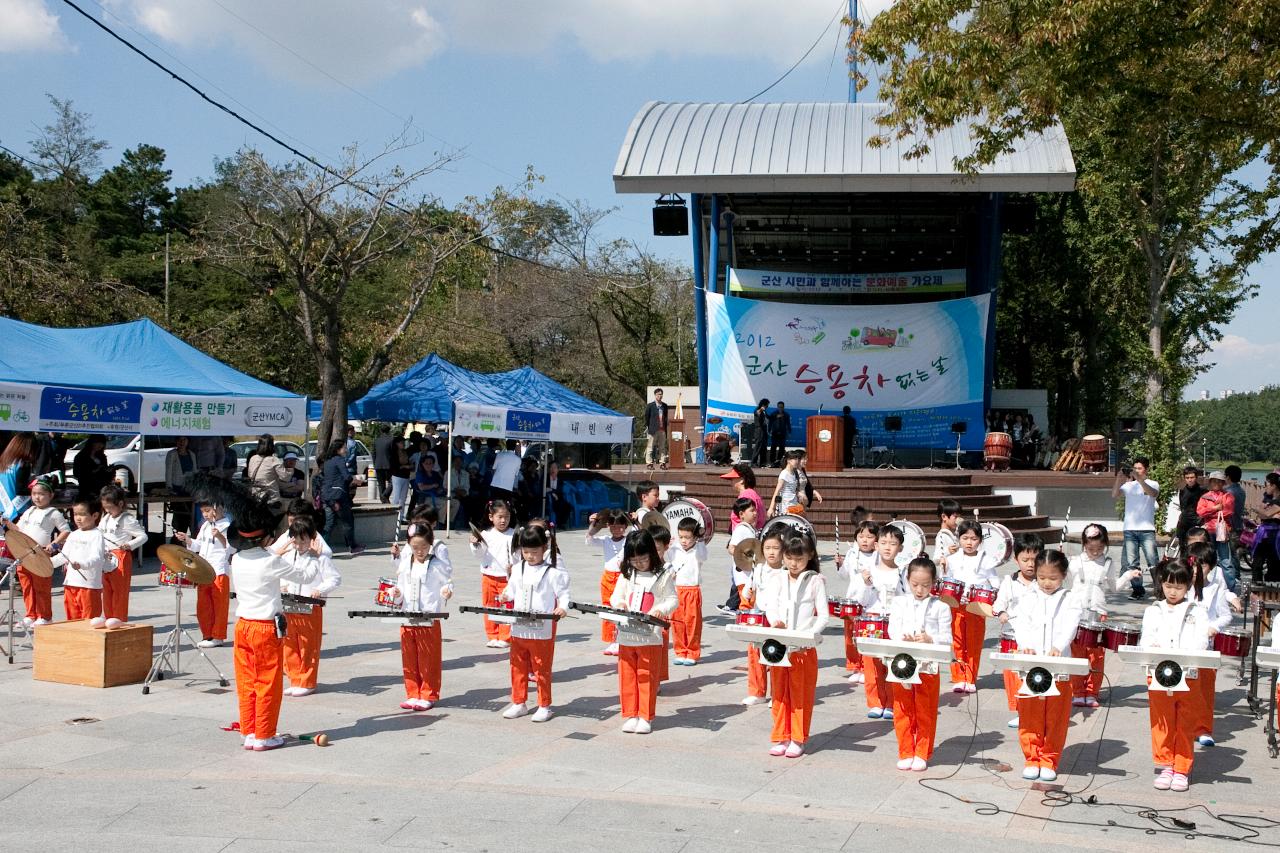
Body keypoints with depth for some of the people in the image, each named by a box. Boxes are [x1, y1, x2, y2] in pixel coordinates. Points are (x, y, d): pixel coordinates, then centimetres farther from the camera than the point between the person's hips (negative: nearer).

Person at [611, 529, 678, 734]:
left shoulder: (663, 576, -1)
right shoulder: (627, 575, 9)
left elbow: (673, 600, 1)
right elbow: (615, 596, 14)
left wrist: (661, 610, -19)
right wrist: (619, 603, -9)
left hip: (651, 637, -3)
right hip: (626, 635, 3)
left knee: (647, 678, 2)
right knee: (627, 677, 7)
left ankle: (645, 717, 11)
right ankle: (630, 715, 16)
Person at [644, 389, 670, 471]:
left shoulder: (665, 406, 12)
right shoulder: (650, 406, -1)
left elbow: (666, 418, 17)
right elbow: (646, 417, 2)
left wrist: (666, 428, 11)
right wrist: (647, 427, -1)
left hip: (662, 430, 4)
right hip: (653, 429, -4)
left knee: (662, 447, 6)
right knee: (650, 447, -2)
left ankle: (662, 463, 10)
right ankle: (649, 463, 0)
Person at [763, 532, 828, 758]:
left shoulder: (816, 581, -2)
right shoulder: (780, 580, 9)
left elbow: (823, 616, -5)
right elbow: (770, 606, 1)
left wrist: (809, 635, -19)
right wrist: (775, 621, -21)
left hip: (805, 648, -3)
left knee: (801, 695, 3)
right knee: (780, 693, 9)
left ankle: (798, 739, 12)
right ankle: (781, 737, 17)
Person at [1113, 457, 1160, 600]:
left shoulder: (1152, 484, 7)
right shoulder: (1128, 485, 13)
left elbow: (1153, 493, -16)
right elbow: (1114, 495, -1)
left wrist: (1139, 479, -24)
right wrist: (1119, 479, -12)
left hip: (1147, 529, -3)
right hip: (1129, 529, 3)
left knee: (1152, 561, -6)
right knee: (1131, 563, 2)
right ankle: (1137, 589, 9)